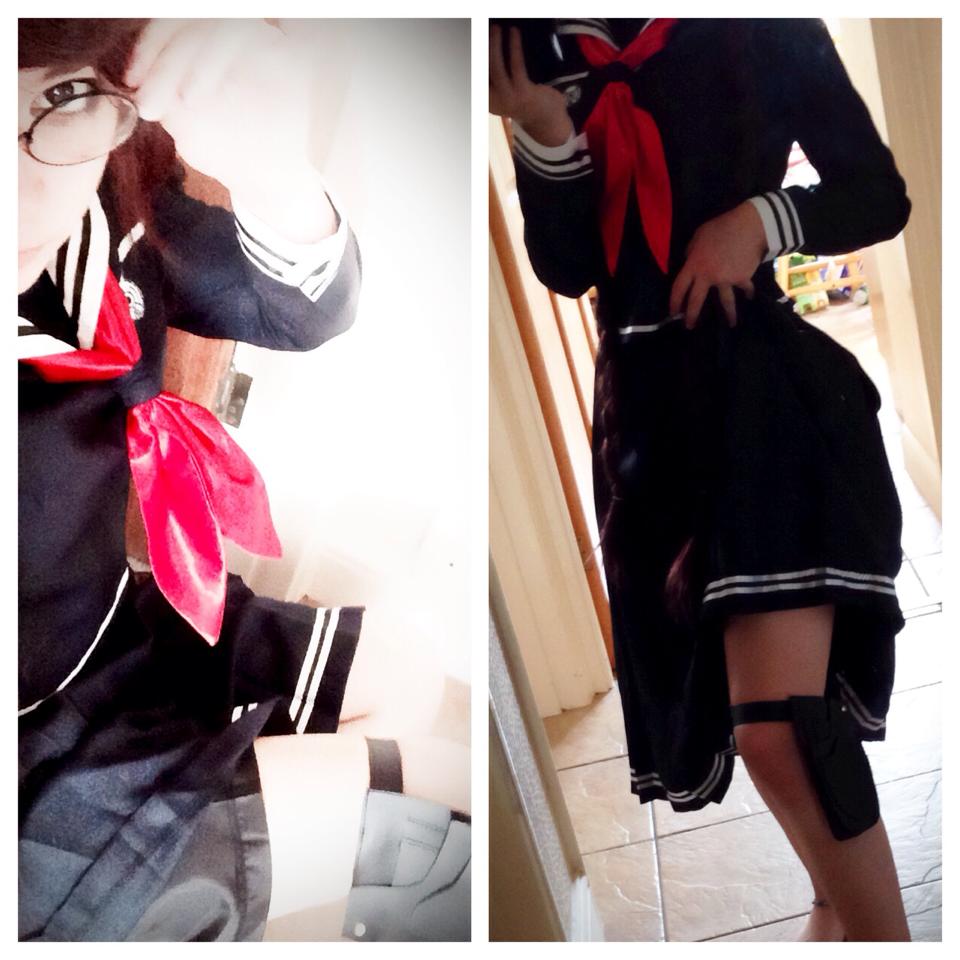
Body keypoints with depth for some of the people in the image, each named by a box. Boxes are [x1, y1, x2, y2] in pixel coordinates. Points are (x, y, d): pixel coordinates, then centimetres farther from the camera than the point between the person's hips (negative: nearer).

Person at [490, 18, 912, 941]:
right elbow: (564, 268, 2)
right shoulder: (544, 48, 11)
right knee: (702, 690, 15)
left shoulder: (763, 26, 4)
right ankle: (839, 908, 39)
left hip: (763, 379, -4)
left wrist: (761, 219, -12)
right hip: (644, 400, 5)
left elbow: (880, 194, 5)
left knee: (779, 727, -18)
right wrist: (545, 134, -13)